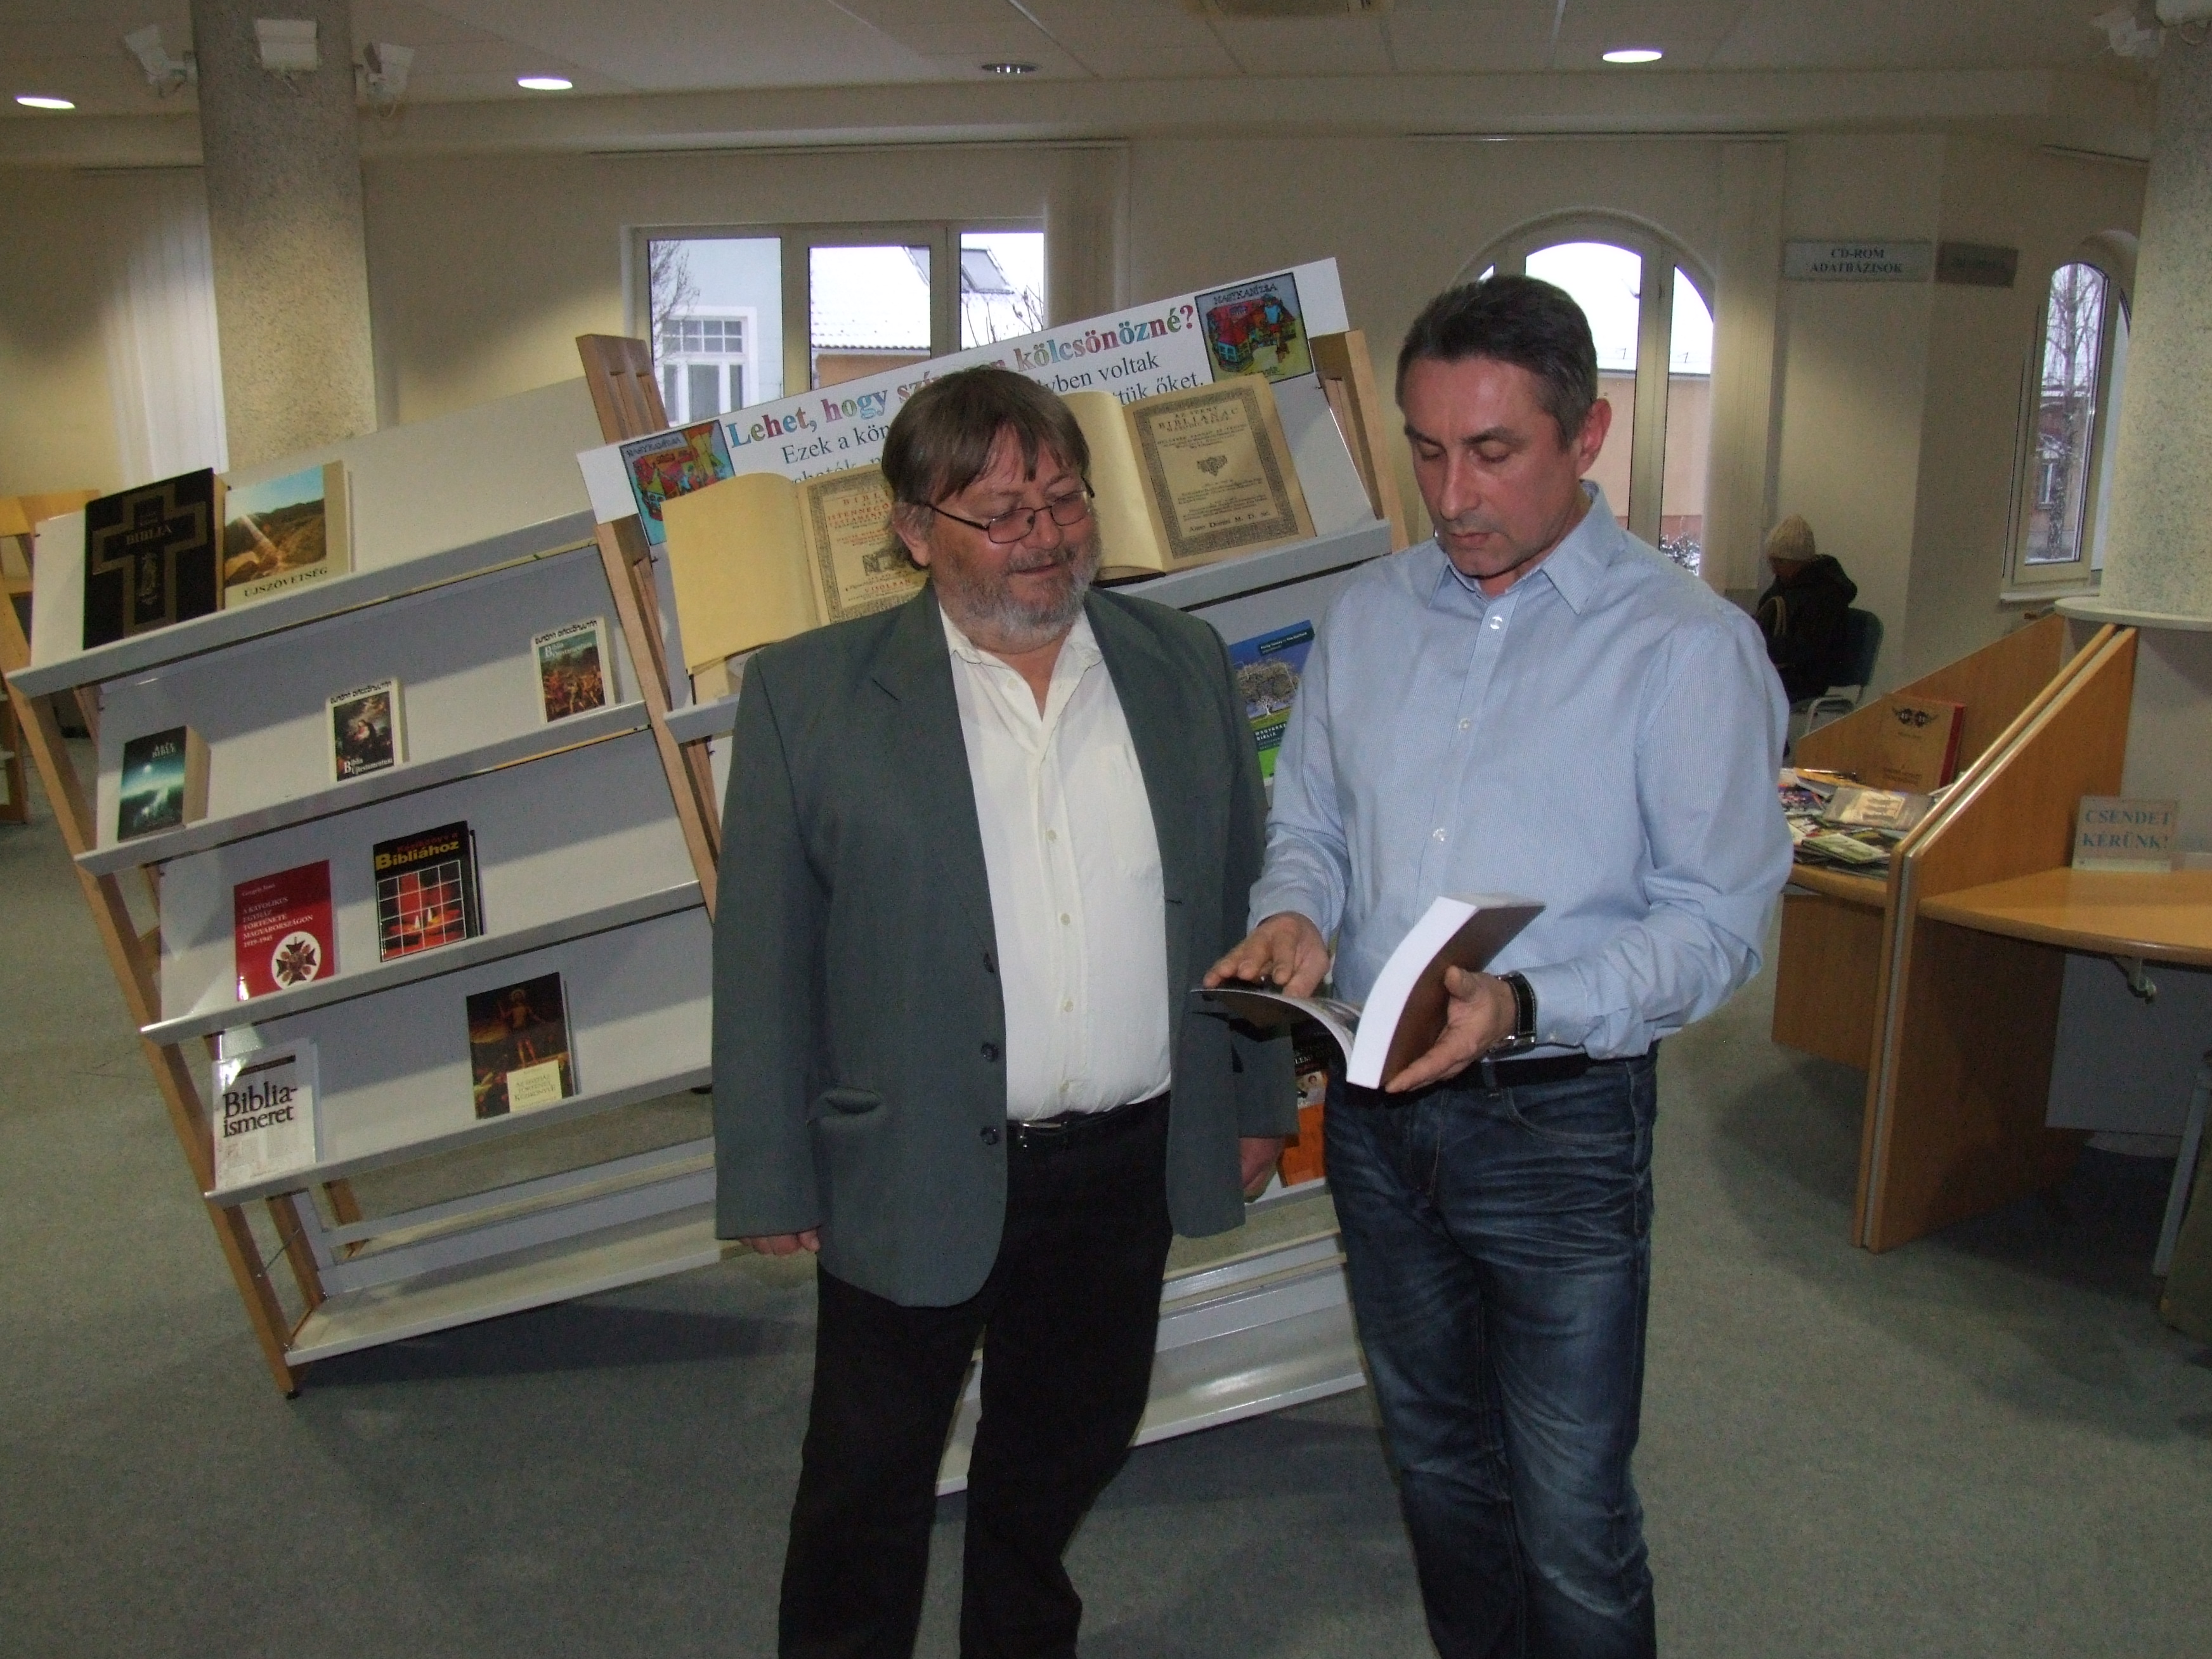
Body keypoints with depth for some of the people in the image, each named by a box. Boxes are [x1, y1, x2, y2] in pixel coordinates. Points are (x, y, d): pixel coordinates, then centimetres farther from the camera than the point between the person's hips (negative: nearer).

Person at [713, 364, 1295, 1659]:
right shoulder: (811, 693, -10)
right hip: (912, 1175, -3)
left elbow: (1242, 895, 8)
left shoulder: (1183, 663, 0)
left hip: (1130, 1163, 4)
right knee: (868, 1492, 14)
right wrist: (771, 1177, -5)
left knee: (1064, 1455, 23)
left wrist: (1257, 1096, 9)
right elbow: (765, 956, -7)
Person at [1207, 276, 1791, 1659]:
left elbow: (1715, 923, -13)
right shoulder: (1369, 616, 6)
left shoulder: (1689, 646, -11)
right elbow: (1309, 823, 14)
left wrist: (1522, 1004, -27)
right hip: (1376, 1107, 5)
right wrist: (1297, 916, -9)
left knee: (1572, 1518, 6)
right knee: (1437, 1459, 23)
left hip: (1560, 1124, -5)